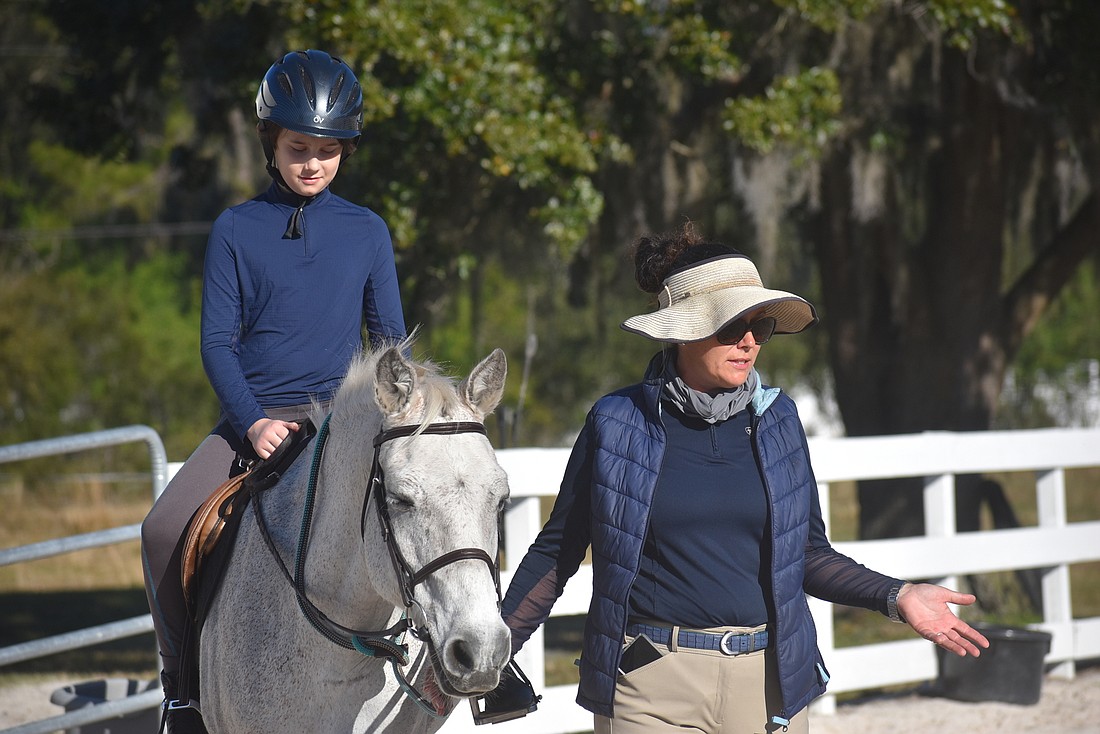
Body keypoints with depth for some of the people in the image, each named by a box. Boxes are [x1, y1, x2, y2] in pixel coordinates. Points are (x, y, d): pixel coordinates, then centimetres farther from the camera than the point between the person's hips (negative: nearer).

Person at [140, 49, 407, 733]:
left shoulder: (367, 232, 8)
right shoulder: (236, 230, 4)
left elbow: (391, 341, 11)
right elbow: (218, 342, 1)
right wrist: (253, 424, -14)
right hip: (252, 418, 0)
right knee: (165, 531, -22)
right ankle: (184, 678, -5)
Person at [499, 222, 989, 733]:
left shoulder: (776, 419, 6)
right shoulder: (617, 423, -2)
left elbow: (809, 556, 13)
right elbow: (555, 553, 5)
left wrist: (895, 597, -1)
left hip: (767, 684, 2)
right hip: (651, 688, -2)